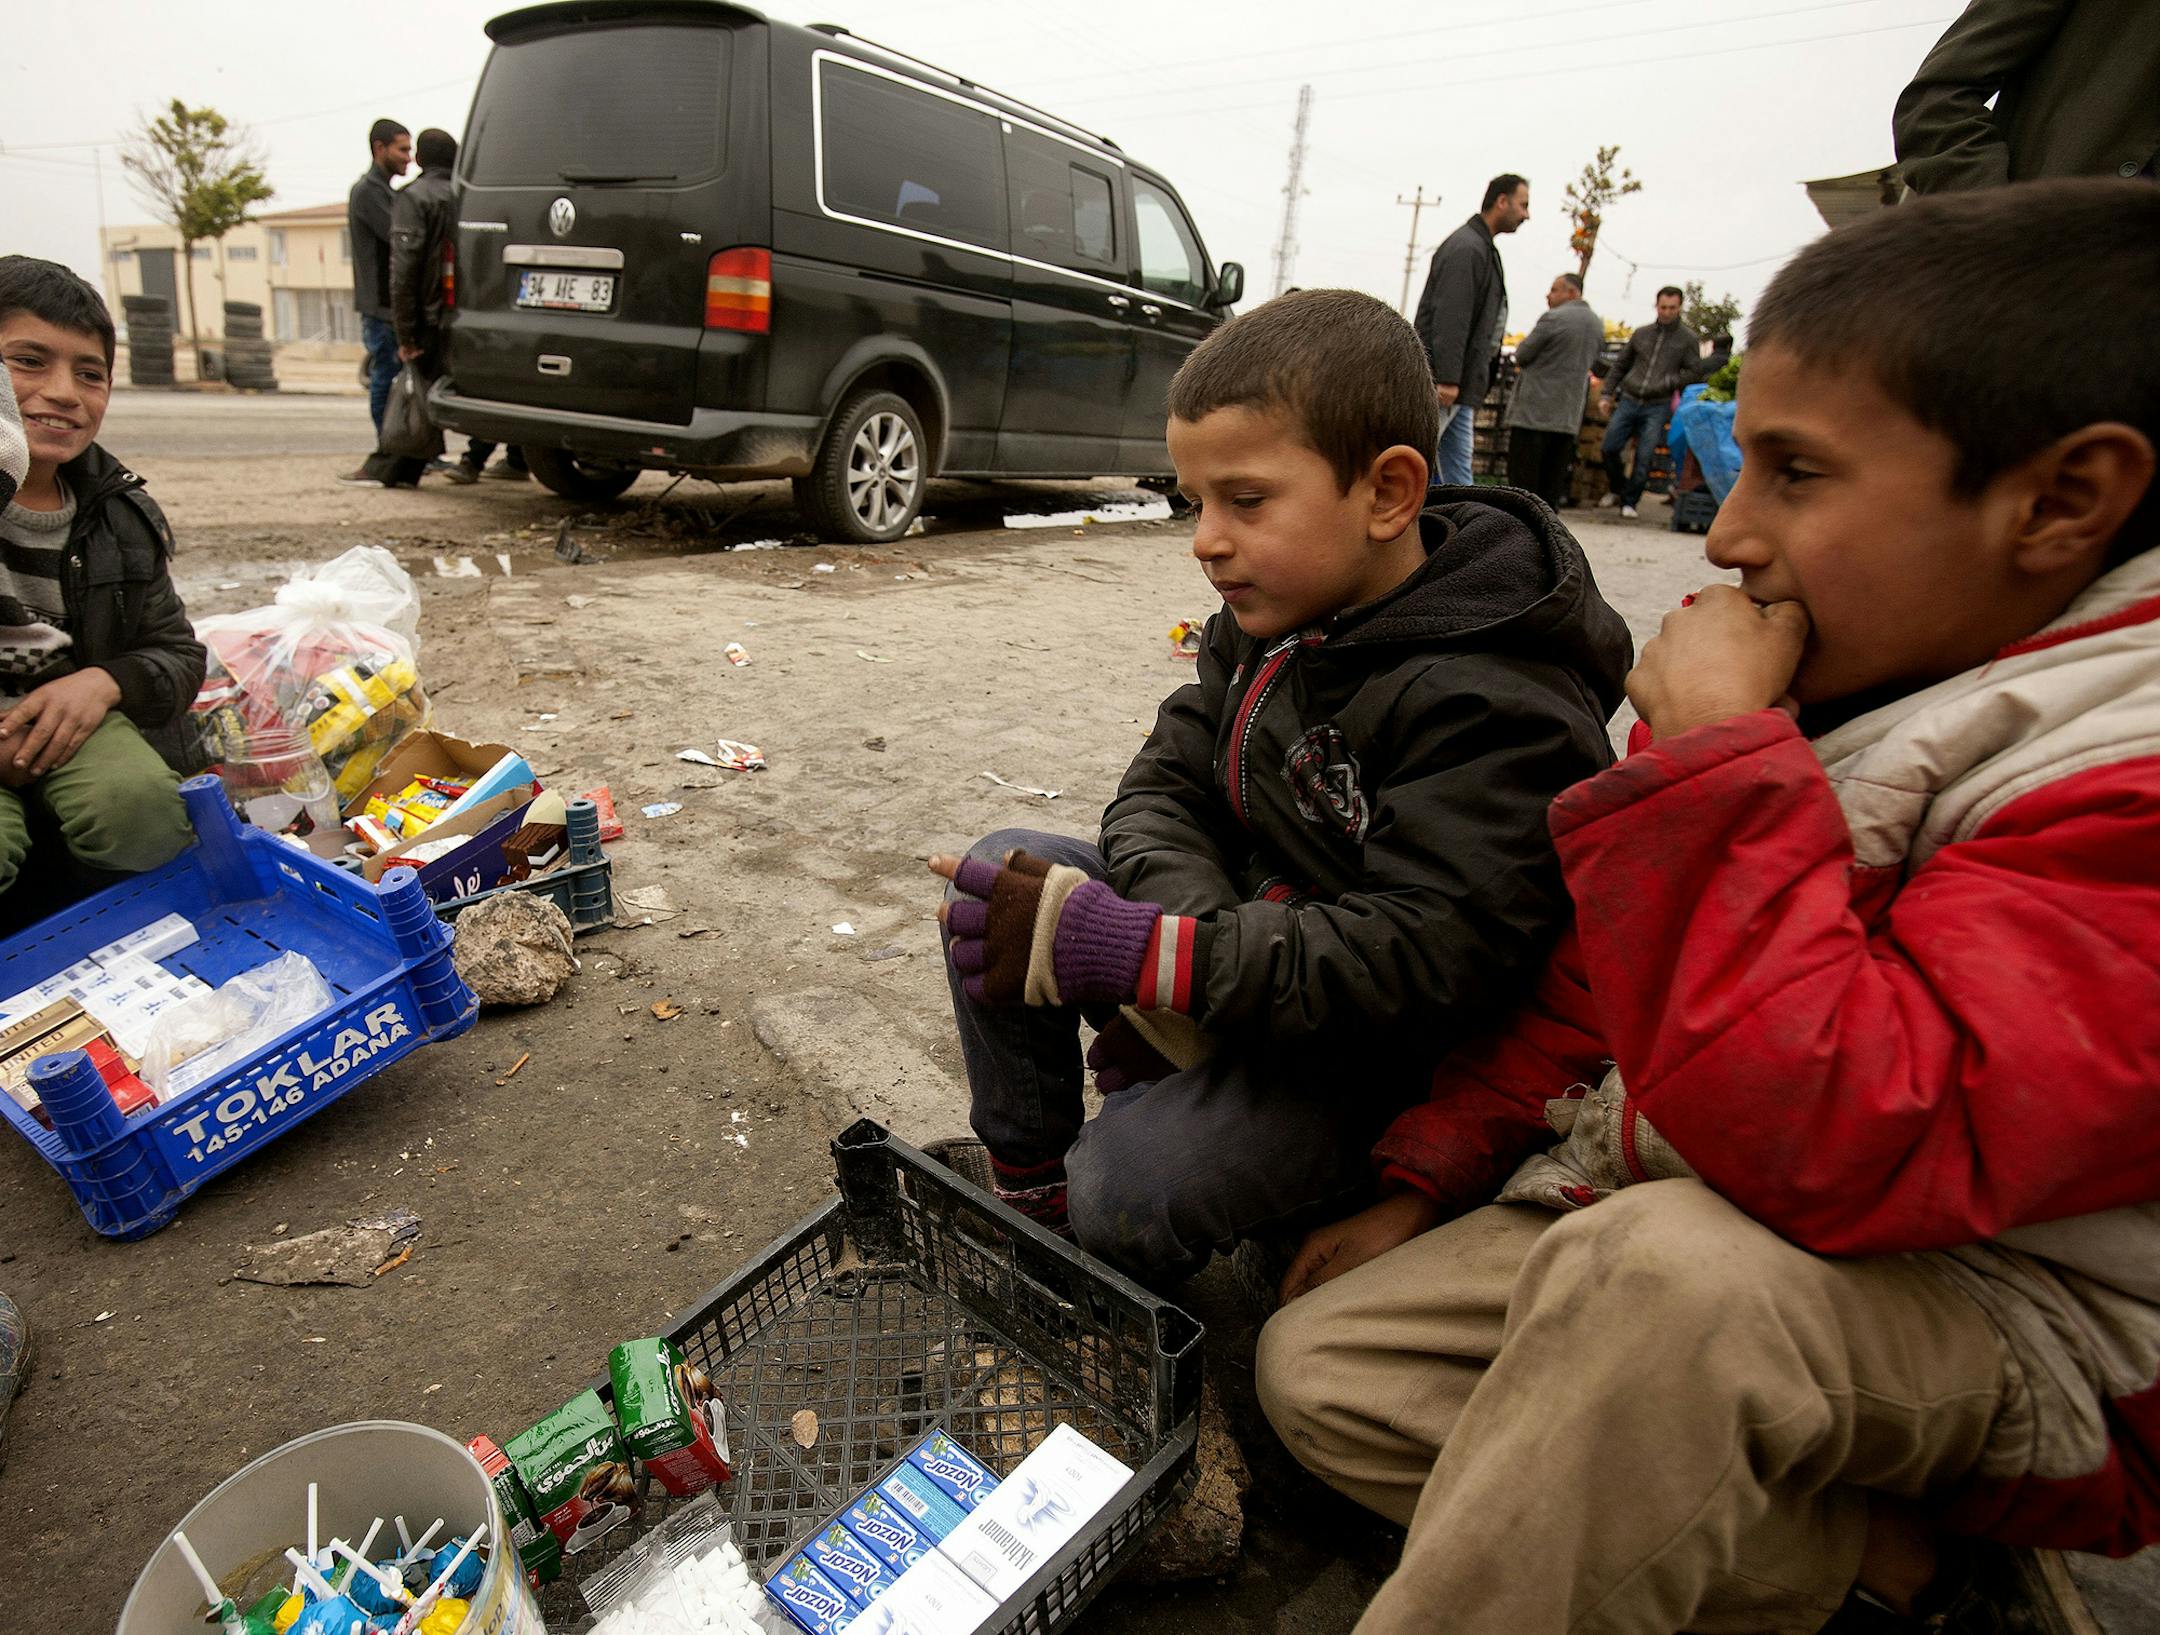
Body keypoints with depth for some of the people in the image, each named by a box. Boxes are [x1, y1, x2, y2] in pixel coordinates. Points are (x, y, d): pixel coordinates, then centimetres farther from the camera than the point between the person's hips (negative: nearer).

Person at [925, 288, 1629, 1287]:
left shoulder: (1498, 710, -25)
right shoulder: (1272, 618, 1)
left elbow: (1412, 965, -32)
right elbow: (1165, 786, -1)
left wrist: (1137, 955, -36)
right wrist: (1185, 929, -23)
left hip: (1372, 1054, -7)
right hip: (1240, 915, 8)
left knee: (1130, 1185, -28)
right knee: (999, 873, -3)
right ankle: (1028, 1194, 11)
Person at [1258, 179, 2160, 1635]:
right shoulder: (1824, 667, 1)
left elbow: (1838, 1146, -35)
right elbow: (1599, 979, 8)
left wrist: (1712, 757, -28)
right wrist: (1427, 1179, 4)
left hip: (2009, 1328, -7)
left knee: (1668, 1267, -39)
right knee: (1319, 1367, -3)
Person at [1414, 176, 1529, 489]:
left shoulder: (1482, 248, 22)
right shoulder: (1466, 248, -11)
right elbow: (1449, 318, -20)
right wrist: (1448, 379, -24)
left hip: (1457, 385, 10)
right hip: (1441, 383, -10)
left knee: (1457, 473, 8)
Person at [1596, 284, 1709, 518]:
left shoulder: (1687, 339, 3)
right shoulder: (1641, 334, 11)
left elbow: (1695, 373, 1)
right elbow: (1620, 365, 18)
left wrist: (1667, 382, -13)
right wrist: (1607, 394, 10)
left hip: (1658, 406, -3)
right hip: (1628, 400, 3)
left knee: (1644, 457, -5)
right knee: (1610, 448, -1)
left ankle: (1630, 501, 8)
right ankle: (1616, 490, 22)